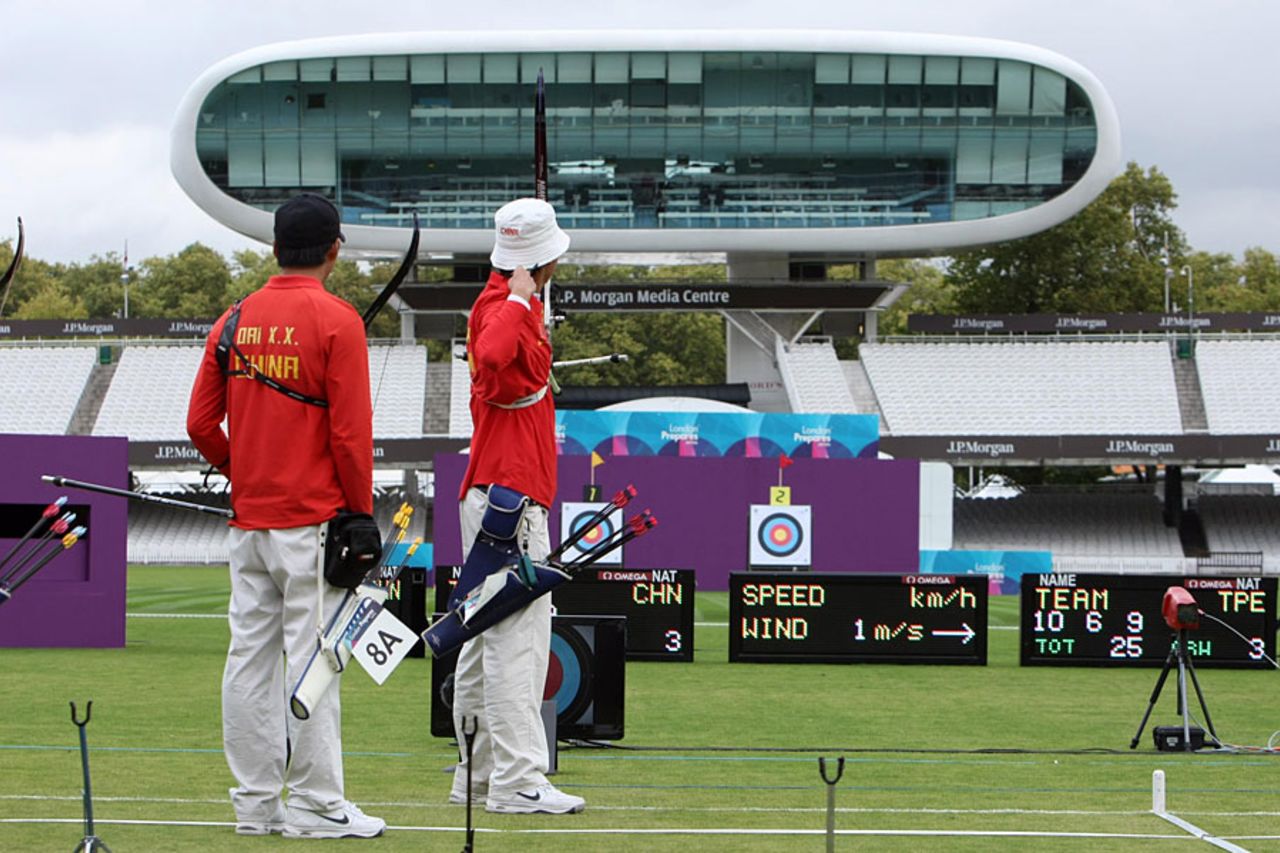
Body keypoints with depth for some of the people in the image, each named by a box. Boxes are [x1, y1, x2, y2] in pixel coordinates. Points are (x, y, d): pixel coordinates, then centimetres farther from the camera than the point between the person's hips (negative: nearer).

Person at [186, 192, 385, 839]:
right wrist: (361, 512, -5)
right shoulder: (335, 320, -9)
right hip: (313, 519, -6)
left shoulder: (235, 320, 7)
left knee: (250, 655, 8)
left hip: (247, 518, 6)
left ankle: (255, 803, 12)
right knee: (310, 656, -4)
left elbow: (201, 423, 7)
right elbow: (350, 431, -13)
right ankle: (314, 805, -2)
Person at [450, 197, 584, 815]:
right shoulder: (504, 307, -15)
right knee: (515, 636, -12)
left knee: (487, 638, 13)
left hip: (490, 499, 11)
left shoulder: (502, 300, 15)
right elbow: (492, 355, -39)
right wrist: (520, 300, -28)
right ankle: (516, 780, -15)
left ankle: (478, 774, 18)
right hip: (509, 494, -11)